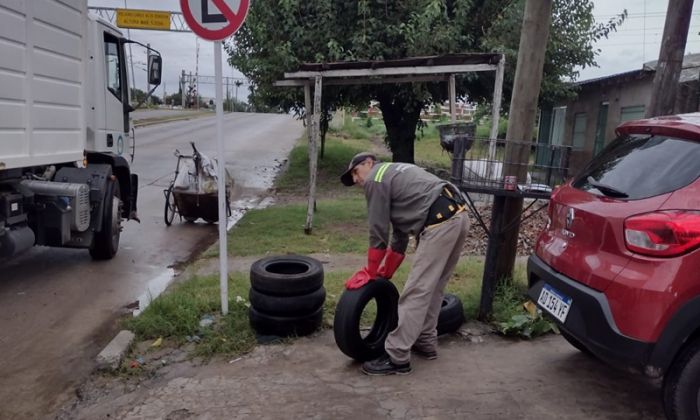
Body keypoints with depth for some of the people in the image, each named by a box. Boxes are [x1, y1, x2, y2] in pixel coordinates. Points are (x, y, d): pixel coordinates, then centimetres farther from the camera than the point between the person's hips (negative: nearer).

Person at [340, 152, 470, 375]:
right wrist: (386, 272, 32)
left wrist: (370, 272, 11)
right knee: (432, 288, 19)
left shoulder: (375, 179, 3)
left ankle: (396, 358, -2)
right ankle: (426, 342, 30)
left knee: (416, 292, -7)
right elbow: (400, 231, 30)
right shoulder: (394, 174, 30)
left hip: (440, 223, -10)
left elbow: (378, 231, 0)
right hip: (457, 217, 10)